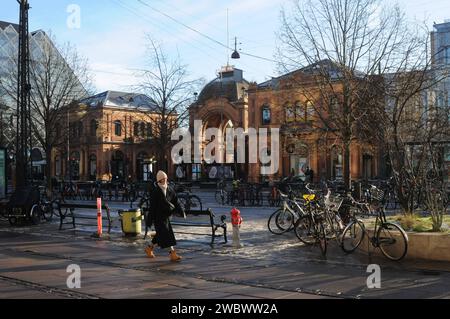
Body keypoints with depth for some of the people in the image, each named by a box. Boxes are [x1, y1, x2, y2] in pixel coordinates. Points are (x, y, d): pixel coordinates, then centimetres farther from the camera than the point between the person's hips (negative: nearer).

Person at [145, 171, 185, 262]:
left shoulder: (170, 191, 6)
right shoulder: (155, 192, -12)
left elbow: (176, 201, 5)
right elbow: (152, 206, -11)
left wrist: (181, 212, -4)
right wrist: (152, 218, -13)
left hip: (166, 216, 7)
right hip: (158, 217, -7)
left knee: (160, 235, 15)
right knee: (166, 235, -10)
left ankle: (149, 248, 34)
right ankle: (172, 254, -9)